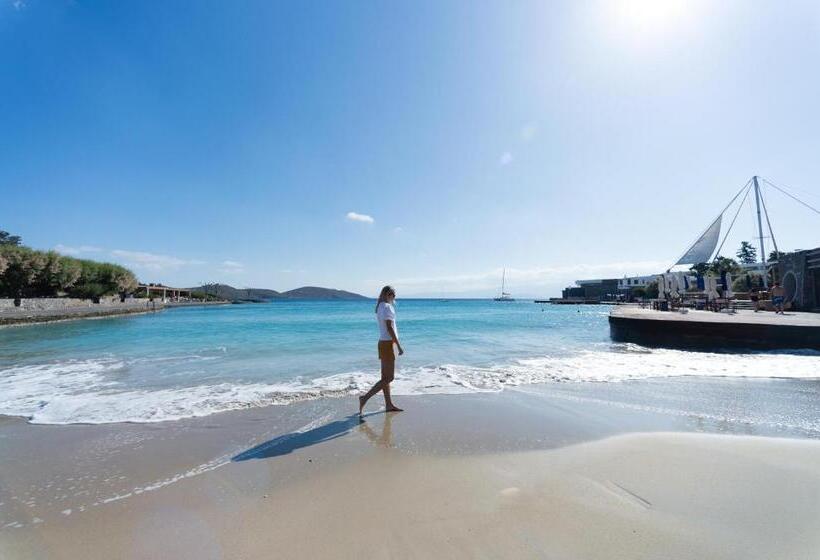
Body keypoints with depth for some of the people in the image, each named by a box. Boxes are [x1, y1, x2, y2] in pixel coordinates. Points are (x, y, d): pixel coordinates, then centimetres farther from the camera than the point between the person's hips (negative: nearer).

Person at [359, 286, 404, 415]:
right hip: (387, 344, -10)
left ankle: (389, 405, 21)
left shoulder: (379, 307, 13)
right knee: (388, 378, -4)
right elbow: (389, 328, -22)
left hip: (383, 343, 10)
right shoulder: (387, 307, -15)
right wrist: (399, 346, -20)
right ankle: (365, 397, -2)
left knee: (385, 377, 13)